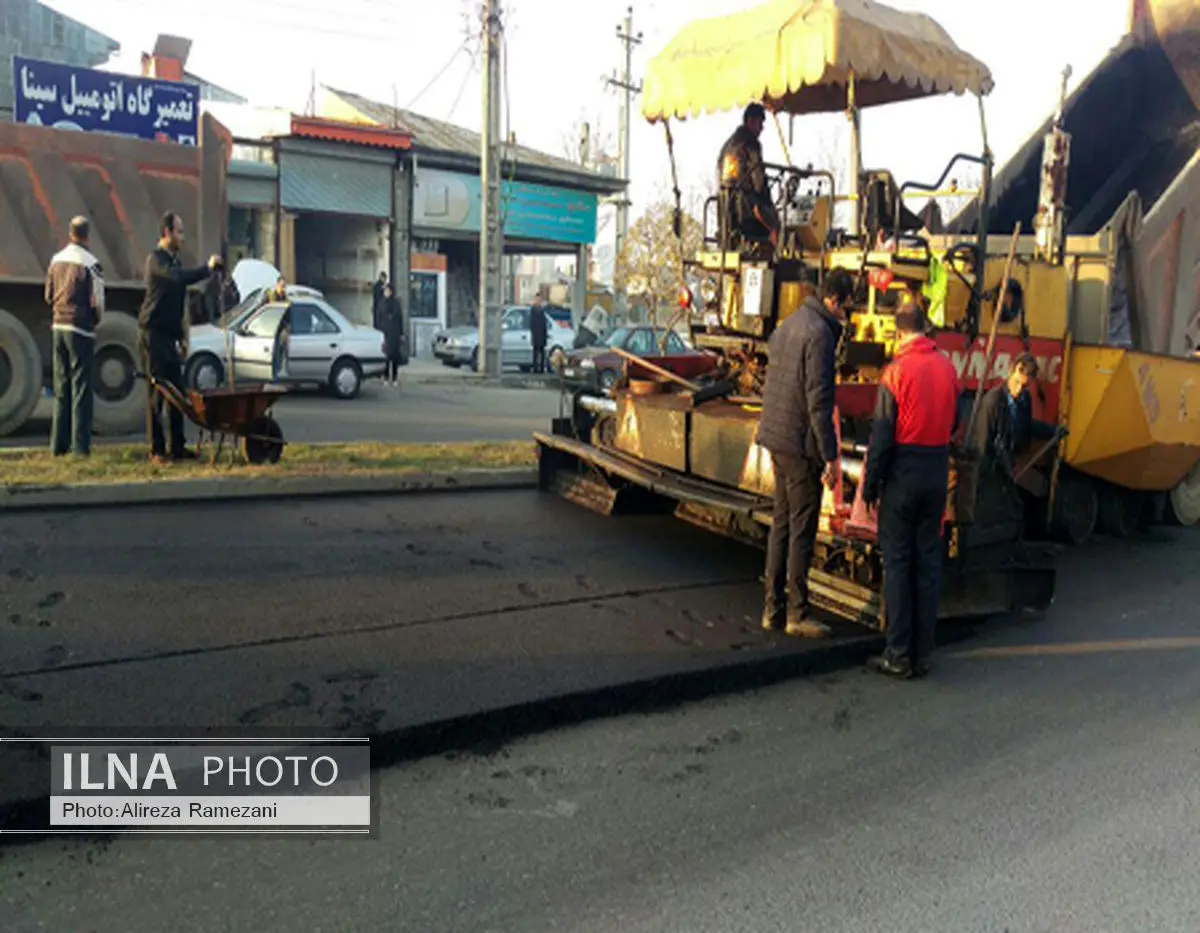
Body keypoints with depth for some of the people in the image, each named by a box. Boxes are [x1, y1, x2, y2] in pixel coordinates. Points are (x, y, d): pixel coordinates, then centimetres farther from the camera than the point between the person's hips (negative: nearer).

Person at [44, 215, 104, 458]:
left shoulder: (56, 260, 7)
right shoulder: (90, 264, -12)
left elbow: (49, 295, 12)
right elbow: (97, 302, -13)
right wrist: (97, 319, 6)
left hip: (58, 328, 6)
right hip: (81, 330, -6)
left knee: (61, 388, 13)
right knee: (81, 389, -2)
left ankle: (59, 445, 16)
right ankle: (80, 445, -2)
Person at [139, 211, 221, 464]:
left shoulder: (173, 260, 19)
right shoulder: (156, 259, -9)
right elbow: (178, 278, -30)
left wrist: (180, 338, 23)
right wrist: (208, 268, -22)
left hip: (170, 334, 8)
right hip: (154, 332, -8)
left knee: (176, 391, 7)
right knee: (157, 391, -6)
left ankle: (177, 447, 11)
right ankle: (157, 450, -3)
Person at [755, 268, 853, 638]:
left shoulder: (788, 325, 14)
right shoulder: (819, 333, -15)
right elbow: (819, 400, -19)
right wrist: (830, 455, -15)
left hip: (777, 438, 9)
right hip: (801, 444, -9)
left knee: (781, 523, 13)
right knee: (802, 528, -1)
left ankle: (774, 608, 19)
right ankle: (797, 613, 6)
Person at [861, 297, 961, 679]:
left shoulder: (897, 369, -12)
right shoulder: (947, 367, 2)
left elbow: (882, 435, -12)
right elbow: (954, 422, 14)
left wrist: (870, 487, -5)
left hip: (902, 474, -5)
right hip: (937, 474, 5)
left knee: (897, 562, 2)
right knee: (928, 560, 10)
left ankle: (899, 655, 5)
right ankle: (922, 654, 16)